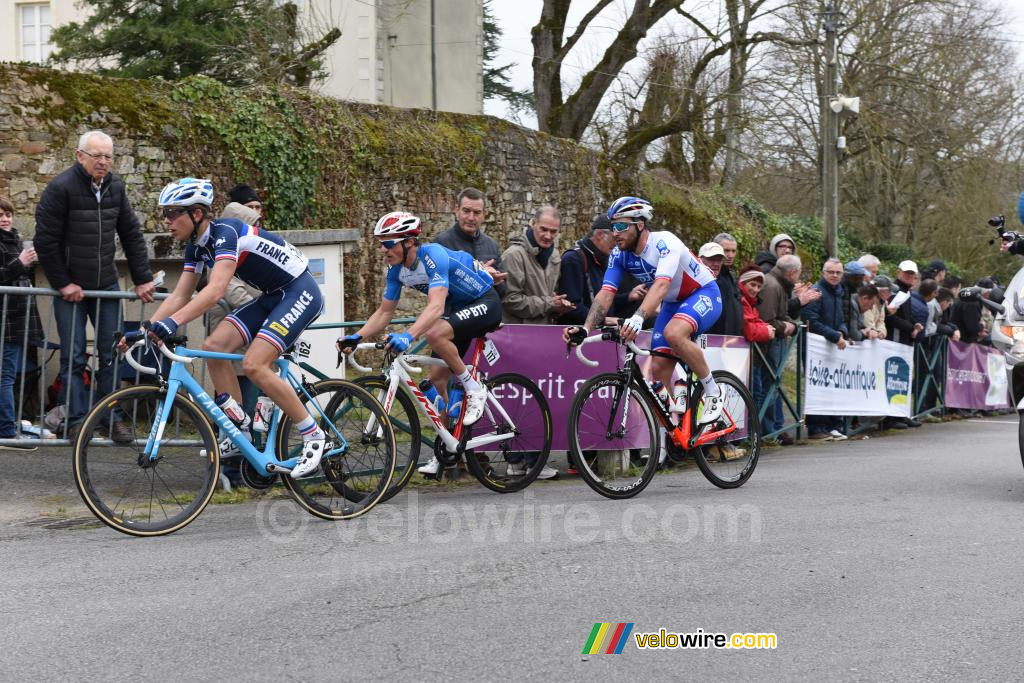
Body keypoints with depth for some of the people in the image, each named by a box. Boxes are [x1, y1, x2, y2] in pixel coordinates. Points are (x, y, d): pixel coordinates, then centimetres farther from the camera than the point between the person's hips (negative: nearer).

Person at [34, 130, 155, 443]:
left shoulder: (115, 187, 2)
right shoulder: (61, 188, -14)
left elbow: (132, 235, 7)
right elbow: (46, 240, -12)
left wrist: (143, 279, 4)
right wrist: (62, 283, -10)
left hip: (107, 286, 4)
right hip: (71, 288, -4)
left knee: (111, 355, 5)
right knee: (73, 358, -1)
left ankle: (113, 417, 13)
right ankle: (77, 421, 5)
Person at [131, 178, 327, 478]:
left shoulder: (225, 231, -25)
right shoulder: (196, 245, 3)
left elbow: (216, 290, -38)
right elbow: (180, 296, 4)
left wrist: (172, 323, -46)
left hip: (300, 292, -9)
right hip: (272, 296, 9)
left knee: (253, 364, -21)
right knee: (213, 347, -6)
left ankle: (313, 436, -9)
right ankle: (242, 431, 5)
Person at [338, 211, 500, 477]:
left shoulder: (434, 256, -30)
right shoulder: (397, 269, -6)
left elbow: (436, 306, -43)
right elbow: (385, 311, 0)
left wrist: (408, 335, -56)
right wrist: (357, 336, -16)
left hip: (485, 303, -8)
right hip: (459, 308, 9)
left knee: (435, 333, -34)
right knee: (437, 380, 1)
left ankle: (474, 389, -14)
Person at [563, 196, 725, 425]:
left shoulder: (664, 242, -31)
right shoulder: (619, 254, -11)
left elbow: (661, 284, -46)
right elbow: (605, 294, -18)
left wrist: (638, 318, -62)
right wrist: (585, 328, -36)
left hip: (704, 294, -7)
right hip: (673, 303, 7)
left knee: (673, 333, -35)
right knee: (659, 368, -4)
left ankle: (712, 391, -17)